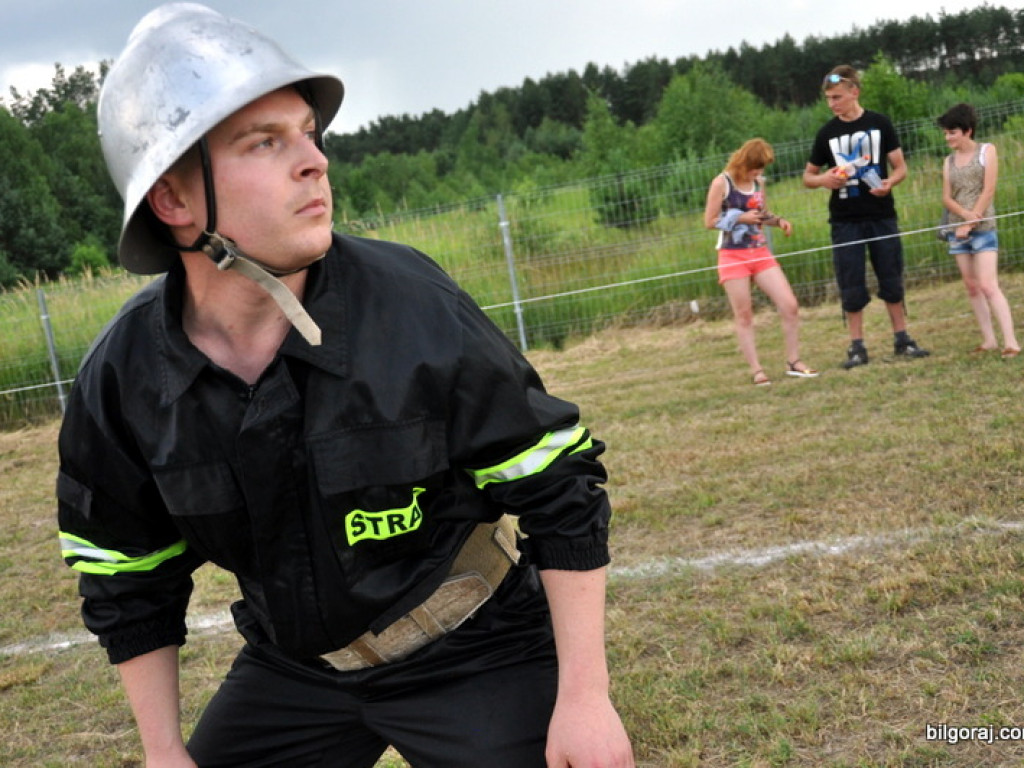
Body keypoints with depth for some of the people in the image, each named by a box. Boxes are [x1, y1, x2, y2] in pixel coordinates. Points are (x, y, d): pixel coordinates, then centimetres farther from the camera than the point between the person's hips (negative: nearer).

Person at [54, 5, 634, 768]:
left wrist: (584, 694, -14)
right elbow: (128, 582, 2)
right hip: (292, 668, 3)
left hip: (475, 655, -3)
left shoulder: (412, 303, -23)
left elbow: (559, 491, -14)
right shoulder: (121, 380, -13)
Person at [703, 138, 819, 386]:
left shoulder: (758, 182, 8)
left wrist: (778, 220, 0)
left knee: (790, 305, -3)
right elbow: (710, 221, -8)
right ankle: (756, 370, 6)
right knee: (744, 315, -1)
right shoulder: (722, 183, -8)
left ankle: (793, 361, 8)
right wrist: (740, 218, -18)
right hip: (733, 256, -5)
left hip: (760, 253, 5)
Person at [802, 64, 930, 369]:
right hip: (845, 220, 1)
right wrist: (823, 179, -11)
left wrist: (889, 182, -18)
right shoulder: (827, 133, 4)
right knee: (851, 286, 0)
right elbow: (808, 176, 12)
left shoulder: (879, 124, 1)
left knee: (892, 280, 5)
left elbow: (900, 166, 4)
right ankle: (857, 347, 6)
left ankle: (902, 339, 15)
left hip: (882, 216, 0)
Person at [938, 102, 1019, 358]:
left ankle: (1010, 341, -18)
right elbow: (946, 198, 3)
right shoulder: (949, 161, 12)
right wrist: (964, 214, -16)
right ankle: (989, 339, 9)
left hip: (983, 228, -5)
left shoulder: (987, 151, 0)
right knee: (972, 287, 4)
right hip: (957, 230, 5)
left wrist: (971, 222, -13)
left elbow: (988, 190, -8)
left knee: (988, 286, -16)